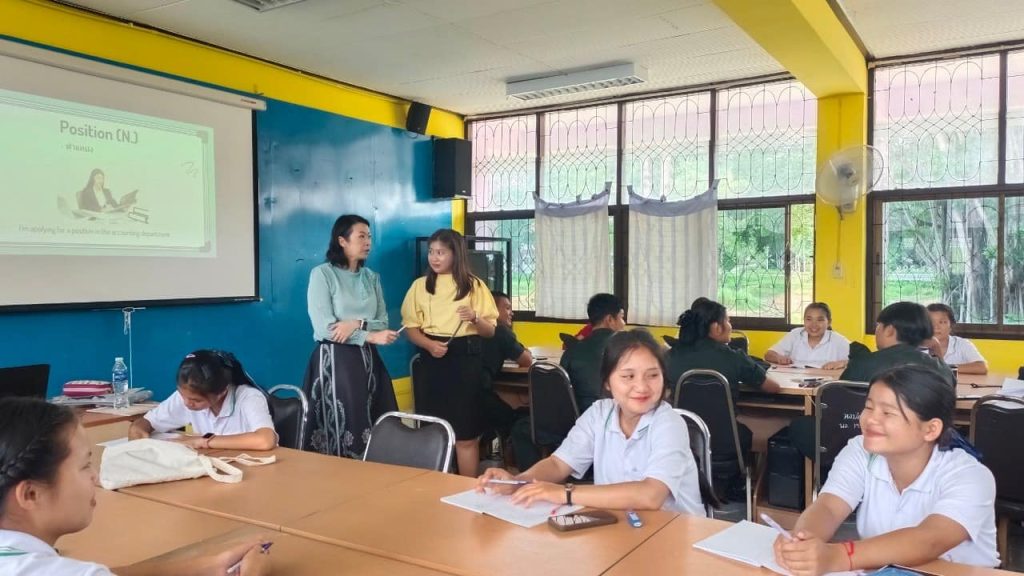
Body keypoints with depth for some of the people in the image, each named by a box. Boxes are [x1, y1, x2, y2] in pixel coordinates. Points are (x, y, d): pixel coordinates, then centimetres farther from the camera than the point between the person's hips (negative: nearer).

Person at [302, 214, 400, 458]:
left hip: (367, 360, 5)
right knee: (341, 432, -2)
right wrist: (369, 336, -15)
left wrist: (358, 324, -15)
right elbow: (324, 328, -14)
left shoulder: (371, 277, 12)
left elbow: (382, 323, 5)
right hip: (334, 361, -5)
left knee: (373, 433, 4)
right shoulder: (322, 274, -6)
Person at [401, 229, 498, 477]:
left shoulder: (474, 285, 3)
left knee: (466, 434, -2)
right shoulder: (420, 285, 7)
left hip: (466, 357, -1)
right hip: (433, 358, 2)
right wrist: (429, 344, -15)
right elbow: (411, 327, 4)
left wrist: (475, 318, -17)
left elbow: (490, 331, 4)